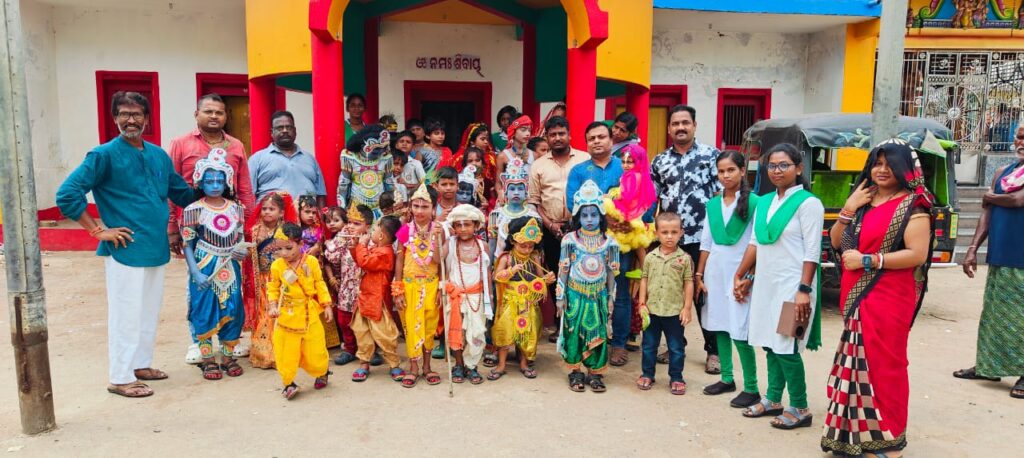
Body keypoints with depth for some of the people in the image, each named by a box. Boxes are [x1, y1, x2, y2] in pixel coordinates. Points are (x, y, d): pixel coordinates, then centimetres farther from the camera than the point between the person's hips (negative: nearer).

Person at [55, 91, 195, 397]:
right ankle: (121, 378, 12)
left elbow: (182, 193, 22)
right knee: (126, 315, 1)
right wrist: (99, 231, -13)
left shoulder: (158, 155, 10)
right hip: (126, 250, -7)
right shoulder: (104, 155, -9)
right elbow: (67, 194, -13)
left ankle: (141, 364, 32)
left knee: (149, 312, 17)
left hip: (156, 249, 7)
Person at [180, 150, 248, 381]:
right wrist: (195, 273, -14)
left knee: (232, 310, 6)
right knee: (204, 311, 2)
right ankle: (208, 359, 16)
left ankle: (228, 356, 22)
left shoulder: (236, 209, 5)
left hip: (230, 269, 3)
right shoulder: (193, 210, -6)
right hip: (205, 270, -3)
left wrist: (243, 251, -8)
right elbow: (187, 245, -5)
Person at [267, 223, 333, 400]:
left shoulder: (311, 262, -8)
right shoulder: (276, 266, -7)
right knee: (286, 351, 1)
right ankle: (288, 382, 17)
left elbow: (320, 285, 0)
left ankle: (322, 373, 35)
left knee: (314, 350, 8)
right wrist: (273, 306, -13)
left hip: (309, 314, 0)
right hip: (286, 316, 0)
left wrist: (326, 305, 0)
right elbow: (272, 289, 2)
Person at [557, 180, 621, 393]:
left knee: (598, 334, 4)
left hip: (598, 296, 1)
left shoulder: (609, 242, 0)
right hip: (576, 295, -1)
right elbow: (563, 269, -1)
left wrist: (610, 298, 6)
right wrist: (560, 296, -2)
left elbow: (611, 272, 5)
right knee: (574, 333, 4)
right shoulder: (570, 240, -4)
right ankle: (575, 372, 17)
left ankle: (595, 373, 16)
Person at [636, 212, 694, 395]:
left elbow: (688, 283, -3)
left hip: (675, 311, -2)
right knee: (649, 345, 13)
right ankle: (647, 374, 28)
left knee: (676, 348, 9)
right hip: (652, 310, 2)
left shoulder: (684, 258, -5)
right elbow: (644, 280, 5)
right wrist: (642, 303, 0)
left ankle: (676, 378, 23)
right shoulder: (650, 257, 0)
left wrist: (687, 308, -5)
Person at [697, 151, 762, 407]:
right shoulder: (713, 204, 10)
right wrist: (699, 275, 10)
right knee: (719, 327, 10)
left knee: (740, 332, -7)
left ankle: (751, 388, 4)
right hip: (714, 271, 5)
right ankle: (727, 379, 23)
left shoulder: (754, 202, -6)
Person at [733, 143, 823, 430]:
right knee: (770, 344, 12)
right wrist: (740, 276, 16)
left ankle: (800, 409, 10)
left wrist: (804, 290, -17)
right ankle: (773, 400, 24)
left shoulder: (808, 203, -8)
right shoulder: (764, 202, 12)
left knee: (786, 347, -4)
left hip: (791, 285, -6)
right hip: (765, 284, 6)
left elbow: (812, 252, -12)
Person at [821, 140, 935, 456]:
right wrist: (849, 208, -2)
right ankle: (856, 430, 24)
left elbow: (917, 254, -17)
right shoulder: (863, 201, 14)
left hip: (889, 298, -7)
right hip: (856, 297, 7)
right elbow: (836, 242, 12)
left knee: (882, 364, -2)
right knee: (857, 362, 13)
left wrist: (867, 260, -17)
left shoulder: (912, 205, -8)